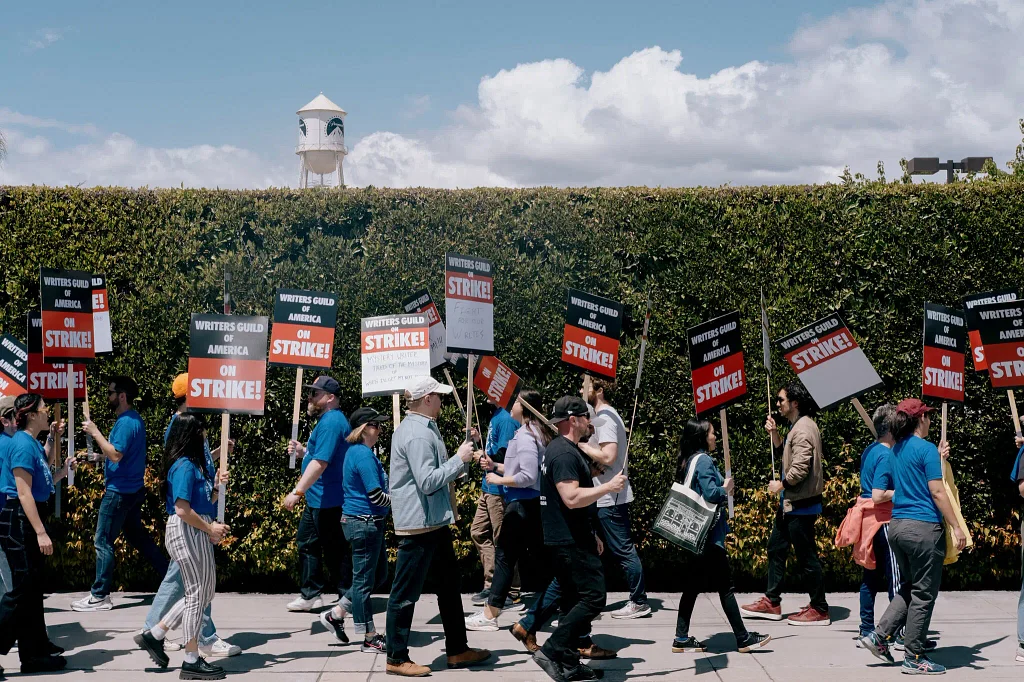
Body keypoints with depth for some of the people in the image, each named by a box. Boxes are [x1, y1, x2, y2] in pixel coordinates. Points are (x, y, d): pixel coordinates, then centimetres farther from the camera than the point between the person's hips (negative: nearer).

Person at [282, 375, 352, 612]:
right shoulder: (330, 419, 15)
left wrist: (297, 491, -27)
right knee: (307, 542, 17)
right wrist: (301, 450, 7)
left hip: (327, 501, -11)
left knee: (334, 549, -3)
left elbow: (320, 462, -27)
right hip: (318, 500, 11)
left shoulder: (331, 422, -19)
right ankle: (310, 595, 25)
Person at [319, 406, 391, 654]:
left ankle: (335, 614, 23)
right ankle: (370, 639, 9)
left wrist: (392, 491, 7)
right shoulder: (363, 455, -19)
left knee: (378, 575, 18)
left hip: (368, 522, 10)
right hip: (364, 524, -10)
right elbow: (376, 496, -21)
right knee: (364, 580, 0)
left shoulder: (359, 452, 13)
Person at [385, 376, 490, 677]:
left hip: (435, 522, 11)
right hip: (418, 524, -11)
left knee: (449, 585, 17)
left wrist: (462, 457, 10)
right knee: (406, 593, 0)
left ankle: (457, 650, 27)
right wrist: (459, 459, -19)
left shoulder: (423, 427, 14)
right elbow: (428, 482, -26)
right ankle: (397, 658, 9)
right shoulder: (417, 434, -20)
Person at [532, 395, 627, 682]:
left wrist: (591, 534, 23)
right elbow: (572, 498, -28)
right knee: (593, 597, -10)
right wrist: (609, 486, -19)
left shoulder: (567, 449, 16)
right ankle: (551, 652, -9)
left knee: (574, 600, 12)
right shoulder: (564, 453, -18)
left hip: (571, 540, 11)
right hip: (570, 542, -11)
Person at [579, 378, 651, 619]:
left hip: (610, 498, -10)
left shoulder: (604, 418, -16)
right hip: (608, 497, 10)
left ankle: (639, 602, 3)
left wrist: (581, 445, -16)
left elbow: (608, 456, -26)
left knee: (623, 550, -3)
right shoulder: (605, 415, 14)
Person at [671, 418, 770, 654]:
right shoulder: (703, 460, -14)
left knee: (693, 584, 10)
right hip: (708, 534, -9)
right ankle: (743, 638, 4)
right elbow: (711, 493, -24)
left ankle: (682, 639, 12)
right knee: (725, 585, -2)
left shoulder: (689, 460, 14)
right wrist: (726, 488, -5)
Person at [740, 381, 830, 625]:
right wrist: (774, 433, 8)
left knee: (806, 556, -3)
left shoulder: (804, 429, -19)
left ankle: (819, 610, 6)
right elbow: (786, 454, 21)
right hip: (791, 503, 11)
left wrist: (781, 485, -13)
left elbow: (801, 467, -27)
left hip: (801, 504, -11)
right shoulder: (797, 426, 13)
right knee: (776, 548, 15)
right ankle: (771, 602, 23)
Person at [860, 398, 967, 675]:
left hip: (897, 525, 8)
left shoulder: (897, 449, 12)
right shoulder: (926, 449, -11)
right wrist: (956, 527, -11)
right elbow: (937, 492, -14)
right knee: (923, 594, 1)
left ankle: (879, 636, 13)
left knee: (908, 587, 20)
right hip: (924, 527, -8)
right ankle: (914, 657, 7)